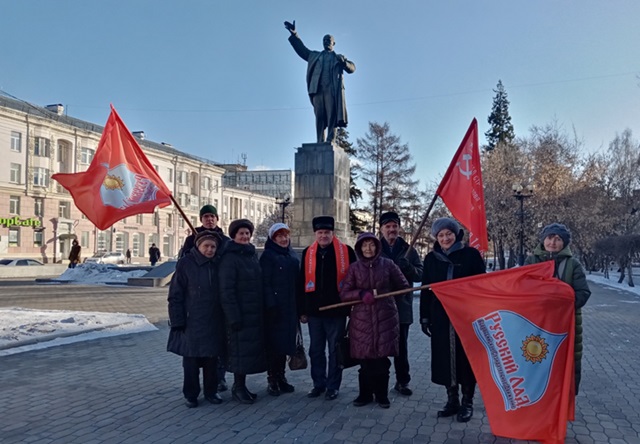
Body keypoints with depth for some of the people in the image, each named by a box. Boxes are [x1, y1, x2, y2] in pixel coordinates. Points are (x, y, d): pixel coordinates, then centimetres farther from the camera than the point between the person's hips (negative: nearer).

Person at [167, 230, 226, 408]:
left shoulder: (218, 265, 4)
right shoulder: (185, 264, -7)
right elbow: (175, 295, -7)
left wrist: (227, 318, 6)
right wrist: (178, 321, -11)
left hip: (214, 322, 3)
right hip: (192, 322, -3)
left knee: (212, 359, 12)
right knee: (191, 359, 6)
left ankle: (211, 391, 27)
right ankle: (191, 394, 21)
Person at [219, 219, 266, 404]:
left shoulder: (252, 255, 12)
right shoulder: (229, 258, -11)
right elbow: (226, 290, -15)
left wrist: (262, 311, 12)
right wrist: (233, 316, -19)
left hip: (255, 313, 7)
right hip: (240, 314, -7)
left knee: (252, 348, 11)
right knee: (240, 349, -1)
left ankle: (241, 385, 22)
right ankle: (238, 387, 13)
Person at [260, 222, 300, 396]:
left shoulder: (292, 256, 14)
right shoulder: (268, 256, -5)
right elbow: (265, 282, -10)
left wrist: (299, 306, 13)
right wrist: (271, 305, -17)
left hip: (290, 307, 6)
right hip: (275, 307, -6)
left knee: (286, 341, 10)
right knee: (273, 342, -2)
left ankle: (281, 377, 21)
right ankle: (272, 380, 7)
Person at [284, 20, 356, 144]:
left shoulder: (338, 57, 24)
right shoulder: (315, 56, 29)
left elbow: (352, 68, 12)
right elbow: (302, 49, 24)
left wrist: (344, 62, -10)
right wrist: (294, 34, 14)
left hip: (333, 89, -2)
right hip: (318, 88, 2)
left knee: (332, 115, -12)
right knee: (319, 116, -6)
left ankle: (330, 141, -18)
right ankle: (320, 143, -10)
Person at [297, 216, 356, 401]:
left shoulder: (346, 251, -4)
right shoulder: (307, 253, 5)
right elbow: (301, 283, 7)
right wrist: (302, 310, 4)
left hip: (336, 310, -3)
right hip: (314, 310, 3)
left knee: (335, 350, 7)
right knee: (316, 350, 12)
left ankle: (333, 386, 20)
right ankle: (318, 384, 26)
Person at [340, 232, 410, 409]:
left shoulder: (388, 264, 1)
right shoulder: (354, 268, 3)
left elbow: (404, 286, 8)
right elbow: (344, 294, 0)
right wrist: (361, 294, -15)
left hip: (385, 317, 0)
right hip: (362, 319, 1)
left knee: (382, 359, 3)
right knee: (365, 359, 3)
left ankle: (382, 395, 20)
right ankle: (365, 394, 21)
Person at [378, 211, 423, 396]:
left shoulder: (408, 250, 6)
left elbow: (421, 275, 1)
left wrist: (409, 268, -19)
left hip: (402, 306, 2)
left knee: (401, 347, 13)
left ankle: (402, 381, 26)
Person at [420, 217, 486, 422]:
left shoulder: (471, 254, -1)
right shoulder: (431, 259, 8)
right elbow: (425, 290, 11)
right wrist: (425, 317, 7)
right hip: (441, 317, 3)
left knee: (465, 357, 3)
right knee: (444, 358, 6)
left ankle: (467, 402, 16)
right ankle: (452, 400, 20)